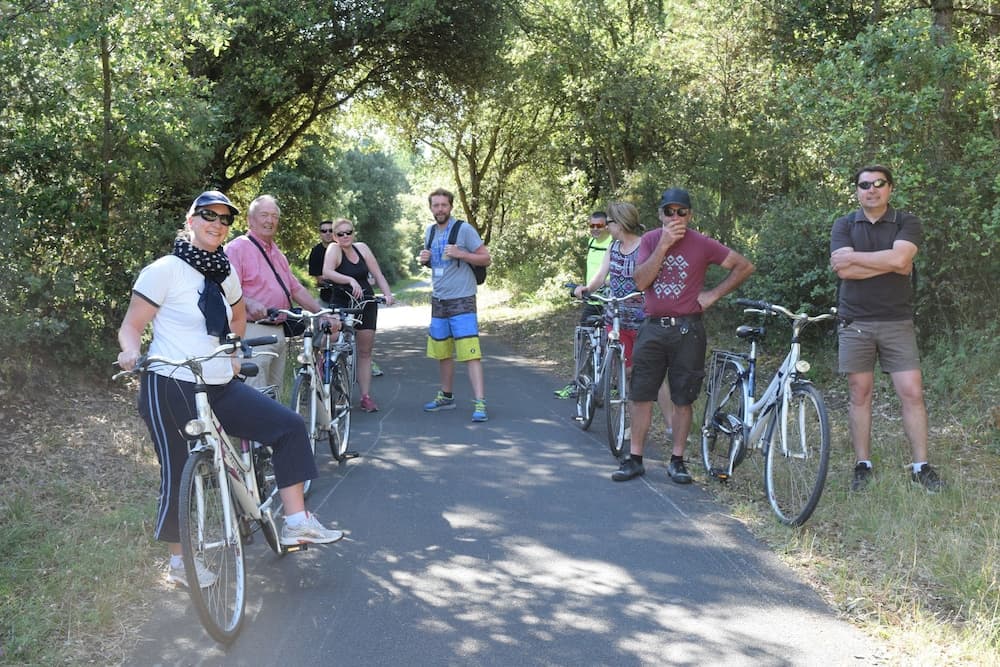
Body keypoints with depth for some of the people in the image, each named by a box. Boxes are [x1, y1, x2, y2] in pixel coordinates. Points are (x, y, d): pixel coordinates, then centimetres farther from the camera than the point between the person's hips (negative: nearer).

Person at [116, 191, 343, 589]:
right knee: (180, 475, 0)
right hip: (171, 388, -6)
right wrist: (131, 351, -28)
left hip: (220, 388, 7)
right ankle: (178, 563, 20)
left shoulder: (226, 273, 10)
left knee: (289, 426, -4)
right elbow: (131, 325, -9)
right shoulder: (165, 270, -9)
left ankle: (296, 522, 1)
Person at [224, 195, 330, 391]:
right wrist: (249, 303, -34)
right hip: (253, 332, -9)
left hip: (279, 332, 9)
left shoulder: (277, 253, 22)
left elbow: (296, 289, 22)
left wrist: (324, 313, 12)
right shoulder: (237, 248, -5)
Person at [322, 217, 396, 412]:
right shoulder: (334, 249, -7)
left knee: (365, 351, 6)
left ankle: (366, 396, 9)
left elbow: (377, 274, 5)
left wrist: (388, 294, -9)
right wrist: (350, 280, -36)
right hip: (342, 306, -4)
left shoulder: (362, 248, 5)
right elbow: (327, 272, -25)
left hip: (366, 304, 4)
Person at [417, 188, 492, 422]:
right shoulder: (430, 231, 10)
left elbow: (486, 259, -9)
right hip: (438, 300, 7)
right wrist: (425, 260, 1)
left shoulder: (464, 230, -9)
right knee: (443, 353, 16)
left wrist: (460, 254, -22)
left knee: (470, 353, -13)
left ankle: (480, 403, -16)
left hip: (462, 300, -7)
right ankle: (446, 397, 30)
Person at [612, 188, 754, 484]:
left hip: (687, 329, -2)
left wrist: (713, 294, -4)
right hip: (652, 328, 2)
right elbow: (641, 281, -10)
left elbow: (745, 266, 1)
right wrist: (664, 245, -17)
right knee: (641, 395, 3)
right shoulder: (650, 240, 4)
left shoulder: (702, 244, -4)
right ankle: (635, 459, 12)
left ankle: (677, 461, 15)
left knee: (683, 399, 4)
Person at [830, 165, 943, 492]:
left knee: (912, 393, -5)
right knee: (860, 393, 4)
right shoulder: (844, 225, 6)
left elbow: (899, 258, -17)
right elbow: (844, 270, -10)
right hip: (855, 322, 1)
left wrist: (852, 257, -9)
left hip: (897, 322, -1)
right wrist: (890, 264, -12)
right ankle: (863, 465, 12)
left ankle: (921, 467, 3)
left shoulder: (907, 223, 4)